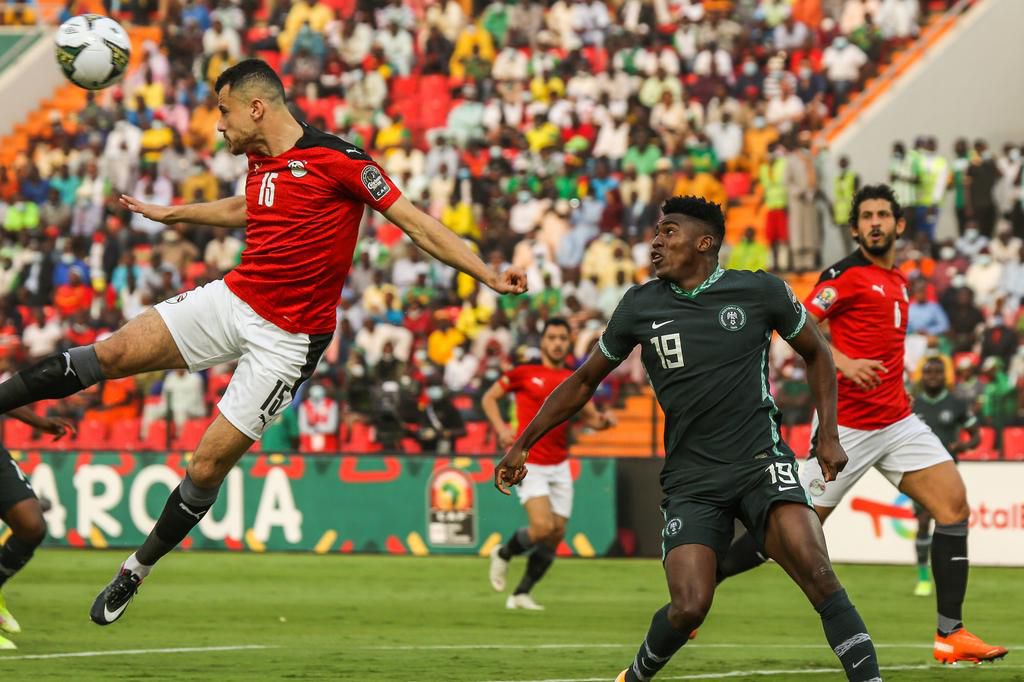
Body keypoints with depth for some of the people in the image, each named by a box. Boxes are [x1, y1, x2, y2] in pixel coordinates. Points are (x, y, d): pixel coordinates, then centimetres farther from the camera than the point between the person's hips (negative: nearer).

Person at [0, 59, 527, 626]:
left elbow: (416, 223, -12)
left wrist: (489, 276, -17)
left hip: (288, 338, -6)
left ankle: (137, 570, 11)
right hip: (232, 299, 6)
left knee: (209, 464, -6)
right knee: (111, 354, -13)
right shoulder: (259, 163, 9)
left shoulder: (337, 160, -15)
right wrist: (174, 214, 42)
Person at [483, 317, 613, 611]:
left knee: (557, 533, 2)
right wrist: (501, 427, -11)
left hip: (559, 466, 5)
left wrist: (603, 421, -13)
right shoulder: (524, 373, -3)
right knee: (543, 526, -19)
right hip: (529, 464, -5)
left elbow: (590, 417, 11)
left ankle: (521, 594, 16)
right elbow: (489, 397, 6)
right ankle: (503, 554, 12)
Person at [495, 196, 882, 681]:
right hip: (690, 481, 1)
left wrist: (829, 434, 6)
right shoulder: (641, 305, 4)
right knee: (689, 607, -14)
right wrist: (522, 445, 16)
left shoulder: (760, 292, -1)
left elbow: (815, 353, 16)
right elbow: (585, 381, 17)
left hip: (761, 462, -1)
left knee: (816, 574, -24)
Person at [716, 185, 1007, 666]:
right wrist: (843, 363, -30)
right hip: (848, 424, -7)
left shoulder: (897, 281, 15)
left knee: (954, 504, -7)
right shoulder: (846, 275, -9)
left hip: (897, 421, 7)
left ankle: (951, 635, -6)